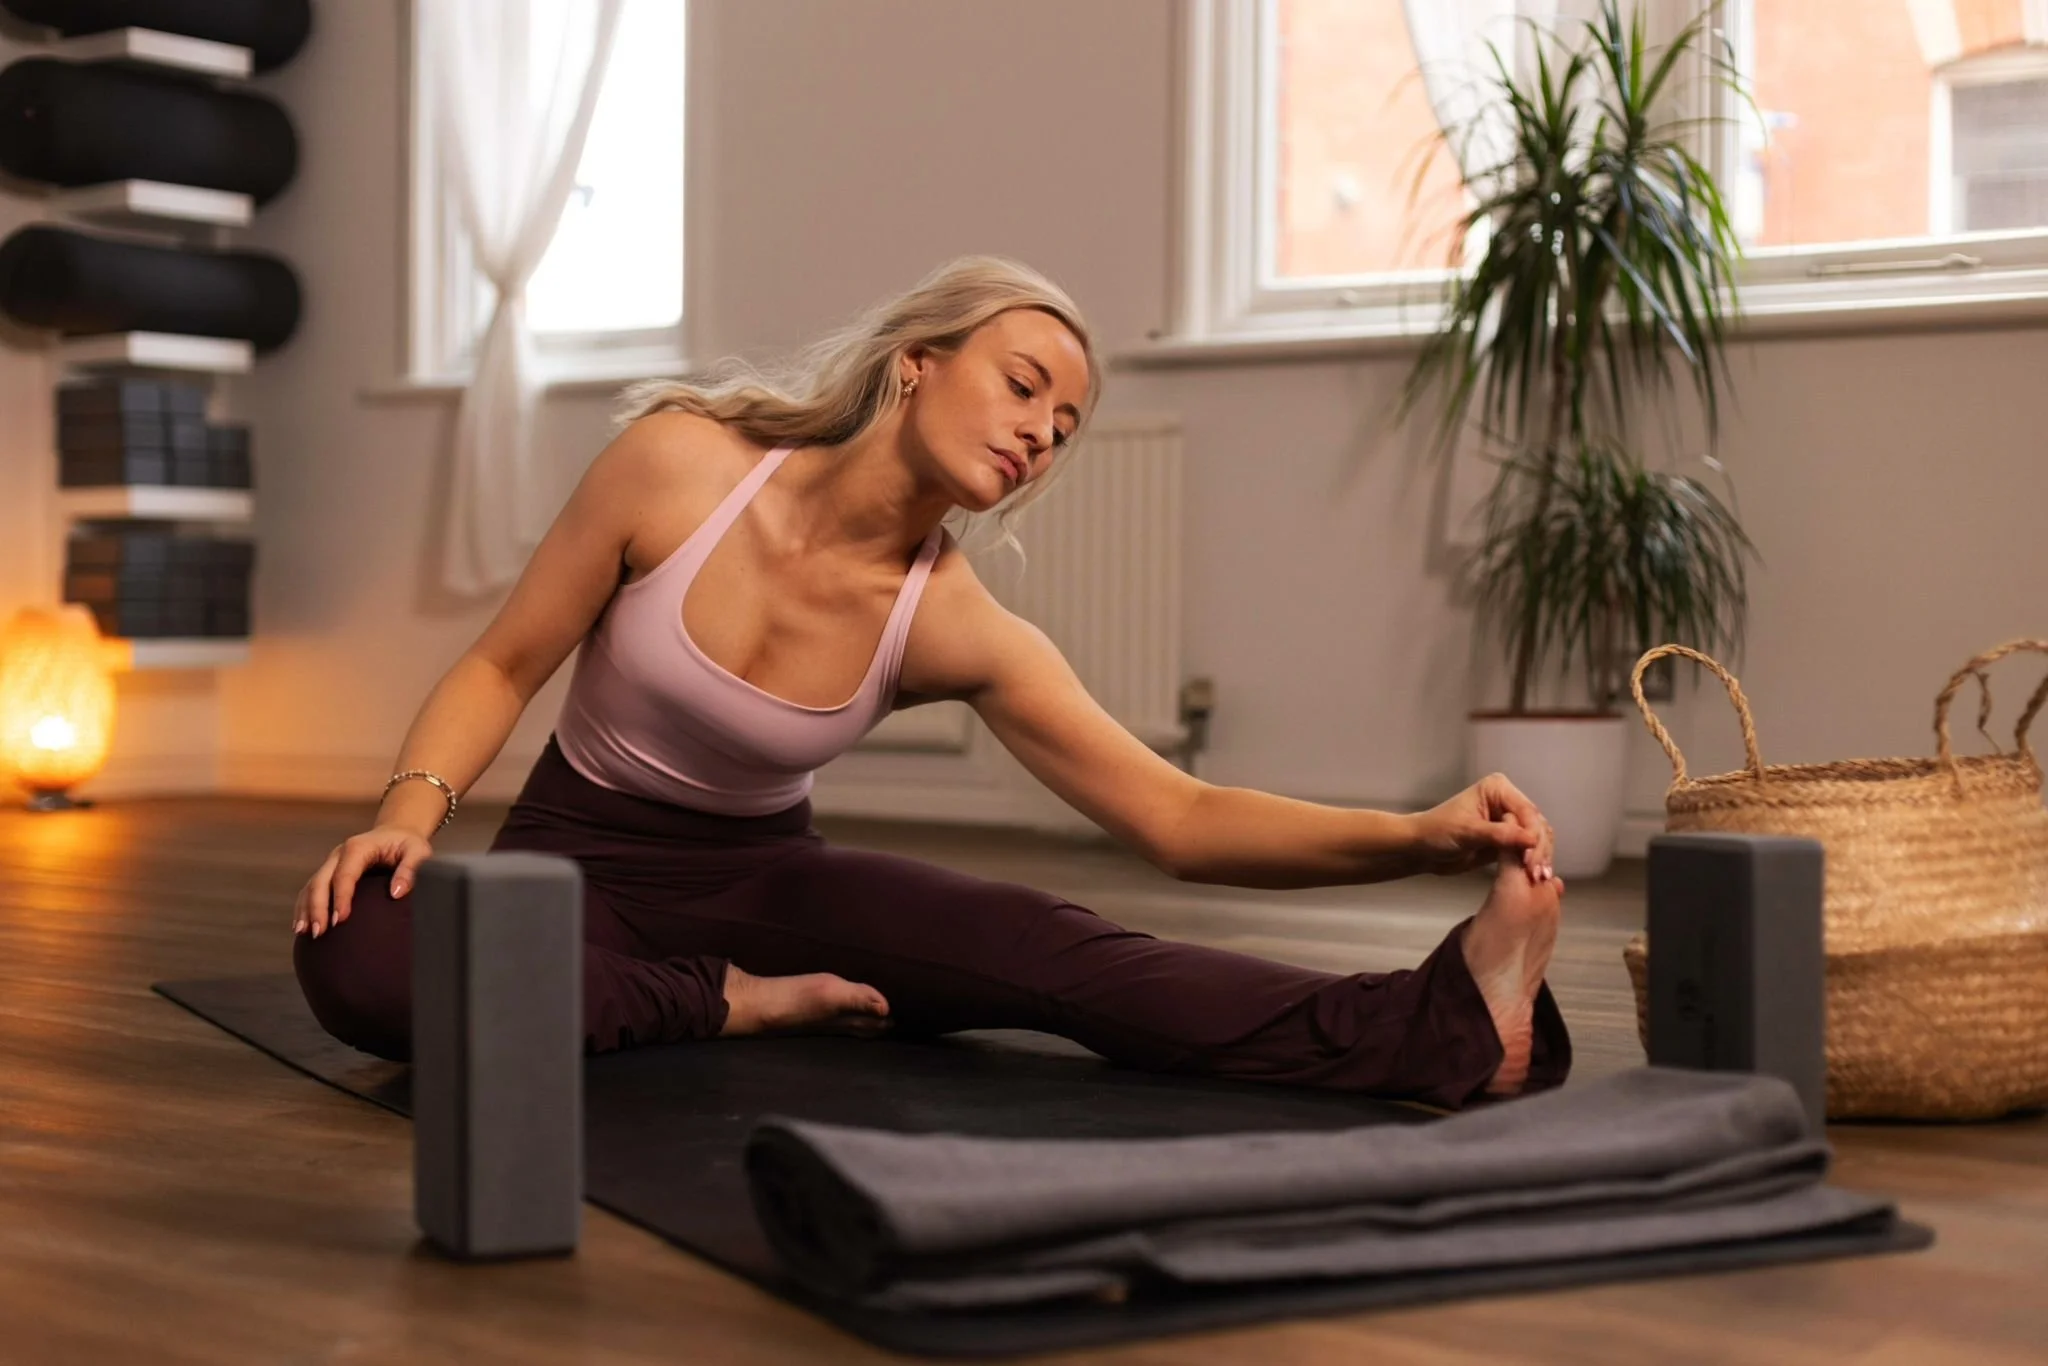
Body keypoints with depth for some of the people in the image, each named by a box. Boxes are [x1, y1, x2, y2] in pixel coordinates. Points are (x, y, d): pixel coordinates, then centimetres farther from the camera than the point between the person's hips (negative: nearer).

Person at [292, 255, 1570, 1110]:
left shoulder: (957, 627, -13)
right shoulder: (681, 463, -18)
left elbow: (1181, 815, -18)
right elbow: (503, 667, -6)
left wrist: (1418, 834, -34)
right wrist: (413, 808, -25)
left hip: (763, 879, 1)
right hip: (577, 865, -1)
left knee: (1044, 947, -29)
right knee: (356, 954, -37)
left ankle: (1434, 1029, -47)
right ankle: (730, 1007, -21)